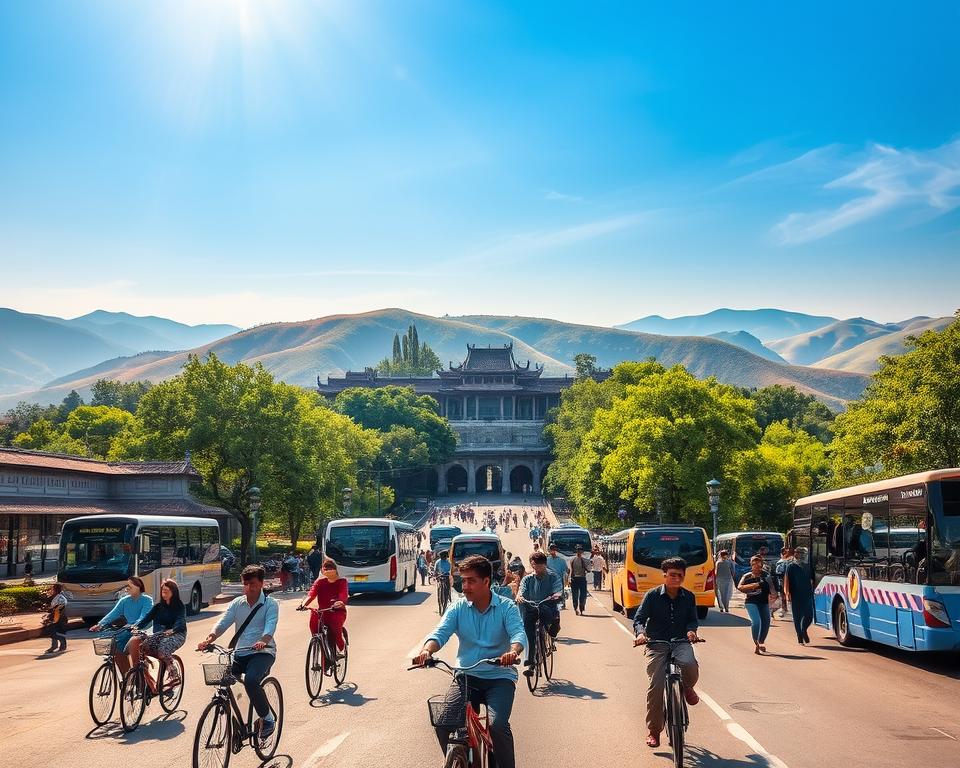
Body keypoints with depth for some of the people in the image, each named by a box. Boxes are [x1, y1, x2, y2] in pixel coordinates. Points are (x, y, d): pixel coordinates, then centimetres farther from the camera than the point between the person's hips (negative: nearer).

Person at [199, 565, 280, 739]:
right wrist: (209, 639, -20)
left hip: (263, 652, -5)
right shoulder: (237, 604, 13)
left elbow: (271, 625, -17)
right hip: (240, 653, 5)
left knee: (251, 680, -33)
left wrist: (263, 641, -39)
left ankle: (267, 718, -11)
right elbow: (222, 623, 0)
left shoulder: (270, 604, 1)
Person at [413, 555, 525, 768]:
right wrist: (427, 650, -33)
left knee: (497, 724, -27)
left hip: (499, 677, -3)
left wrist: (513, 652, -43)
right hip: (466, 676, 3)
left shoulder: (506, 607, -4)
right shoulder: (458, 608, 3)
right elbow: (440, 633, -10)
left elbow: (518, 633, -19)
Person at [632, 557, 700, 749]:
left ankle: (687, 687, 5)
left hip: (681, 642, 1)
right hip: (656, 644, -1)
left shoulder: (688, 597, 4)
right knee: (656, 686, -10)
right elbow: (639, 618, -8)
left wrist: (691, 630, -16)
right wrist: (640, 633, -28)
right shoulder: (653, 596, -4)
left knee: (689, 664, -32)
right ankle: (653, 731, 6)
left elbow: (692, 619, 8)